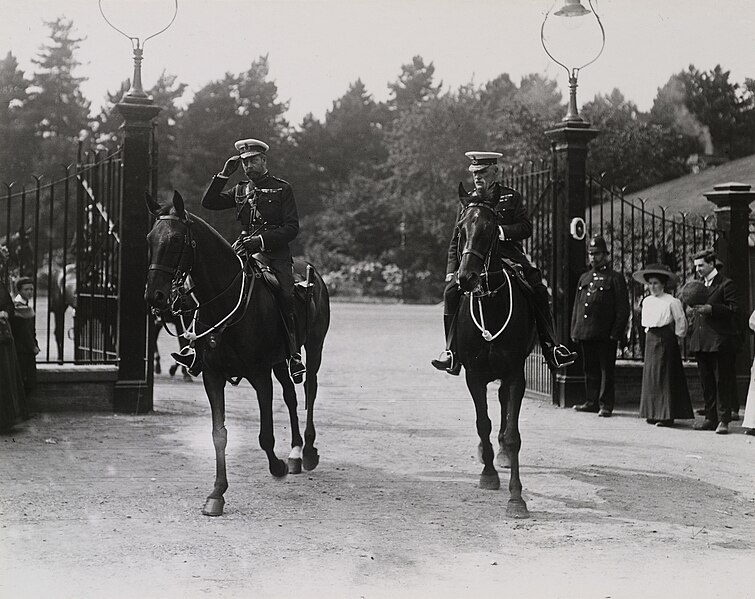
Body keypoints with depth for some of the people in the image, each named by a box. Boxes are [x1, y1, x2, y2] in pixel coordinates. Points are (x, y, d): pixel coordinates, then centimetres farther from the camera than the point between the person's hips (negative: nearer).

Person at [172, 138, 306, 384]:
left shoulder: (282, 189, 5)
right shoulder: (240, 190, 19)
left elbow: (291, 228, -2)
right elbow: (208, 202, 11)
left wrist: (262, 239, -14)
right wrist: (224, 174, 4)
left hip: (275, 255, -4)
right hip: (243, 252, 4)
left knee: (286, 296, -28)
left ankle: (295, 356, -21)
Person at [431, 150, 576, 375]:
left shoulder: (512, 197, 9)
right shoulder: (467, 202, 13)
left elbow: (527, 227, -1)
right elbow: (456, 241, 14)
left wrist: (500, 230, -16)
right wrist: (451, 271, 3)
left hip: (510, 255, -1)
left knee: (538, 290, -21)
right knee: (451, 291, -23)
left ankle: (550, 348, -13)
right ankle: (451, 351, -17)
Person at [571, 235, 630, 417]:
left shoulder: (615, 278, 0)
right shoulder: (584, 278, 18)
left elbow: (623, 310, -4)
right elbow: (577, 306, 20)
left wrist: (617, 333, -12)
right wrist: (574, 330, 11)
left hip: (605, 334, -5)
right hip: (585, 333, 5)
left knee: (606, 370, -1)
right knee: (589, 370, 10)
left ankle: (606, 405, 2)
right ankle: (591, 402, 18)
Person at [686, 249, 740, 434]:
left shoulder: (726, 284, -4)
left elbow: (733, 309, -11)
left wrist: (710, 308, -20)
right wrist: (690, 311, 5)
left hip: (720, 341, -7)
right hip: (701, 341, 7)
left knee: (723, 382, -3)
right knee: (706, 383, 10)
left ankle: (723, 420, -2)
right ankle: (711, 418, 16)